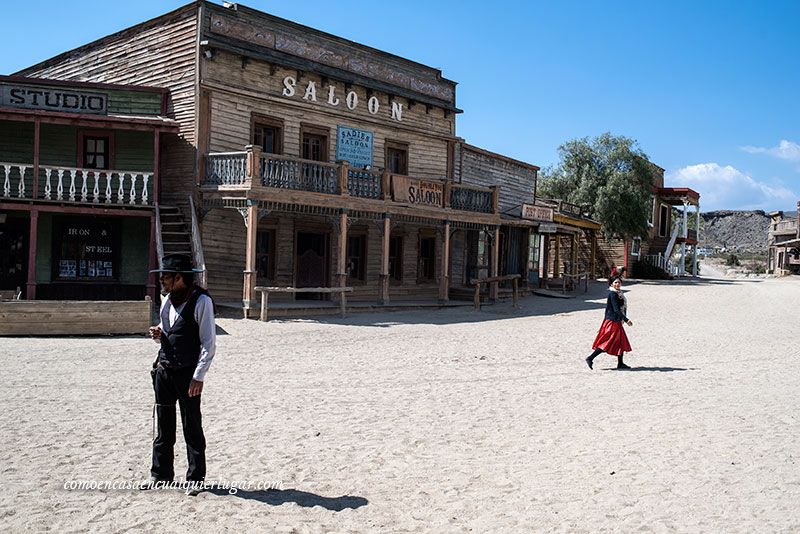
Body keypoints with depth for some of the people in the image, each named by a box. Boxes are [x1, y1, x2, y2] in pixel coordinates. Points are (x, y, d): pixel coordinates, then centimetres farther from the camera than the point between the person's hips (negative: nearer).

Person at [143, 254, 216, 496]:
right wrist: (158, 334, 0)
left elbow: (209, 343, -14)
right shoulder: (167, 300, 10)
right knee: (163, 424, 14)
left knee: (192, 426, 3)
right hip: (164, 368, 7)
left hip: (188, 373, -7)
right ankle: (160, 474, 26)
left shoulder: (201, 301, -13)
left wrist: (199, 376, -18)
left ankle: (195, 478, 15)